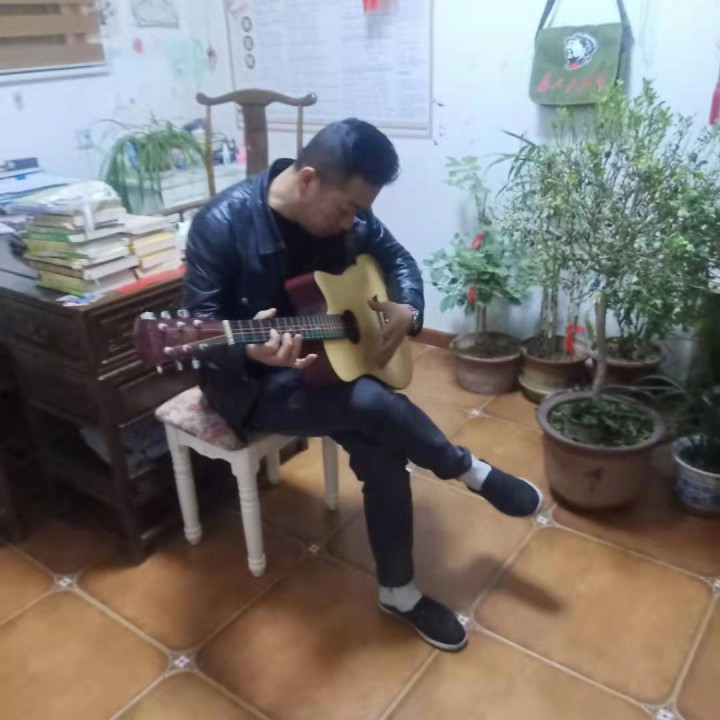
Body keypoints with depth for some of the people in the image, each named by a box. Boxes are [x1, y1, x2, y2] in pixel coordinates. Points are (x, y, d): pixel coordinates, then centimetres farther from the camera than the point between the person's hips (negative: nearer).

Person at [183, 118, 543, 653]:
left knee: (384, 452, -20)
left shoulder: (345, 211, -3)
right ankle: (473, 474, -2)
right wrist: (252, 350, -41)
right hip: (251, 382, -5)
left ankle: (400, 591, 2)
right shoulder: (224, 222, -20)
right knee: (373, 403, -30)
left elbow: (396, 256, 12)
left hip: (332, 360, 6)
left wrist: (407, 310, -9)